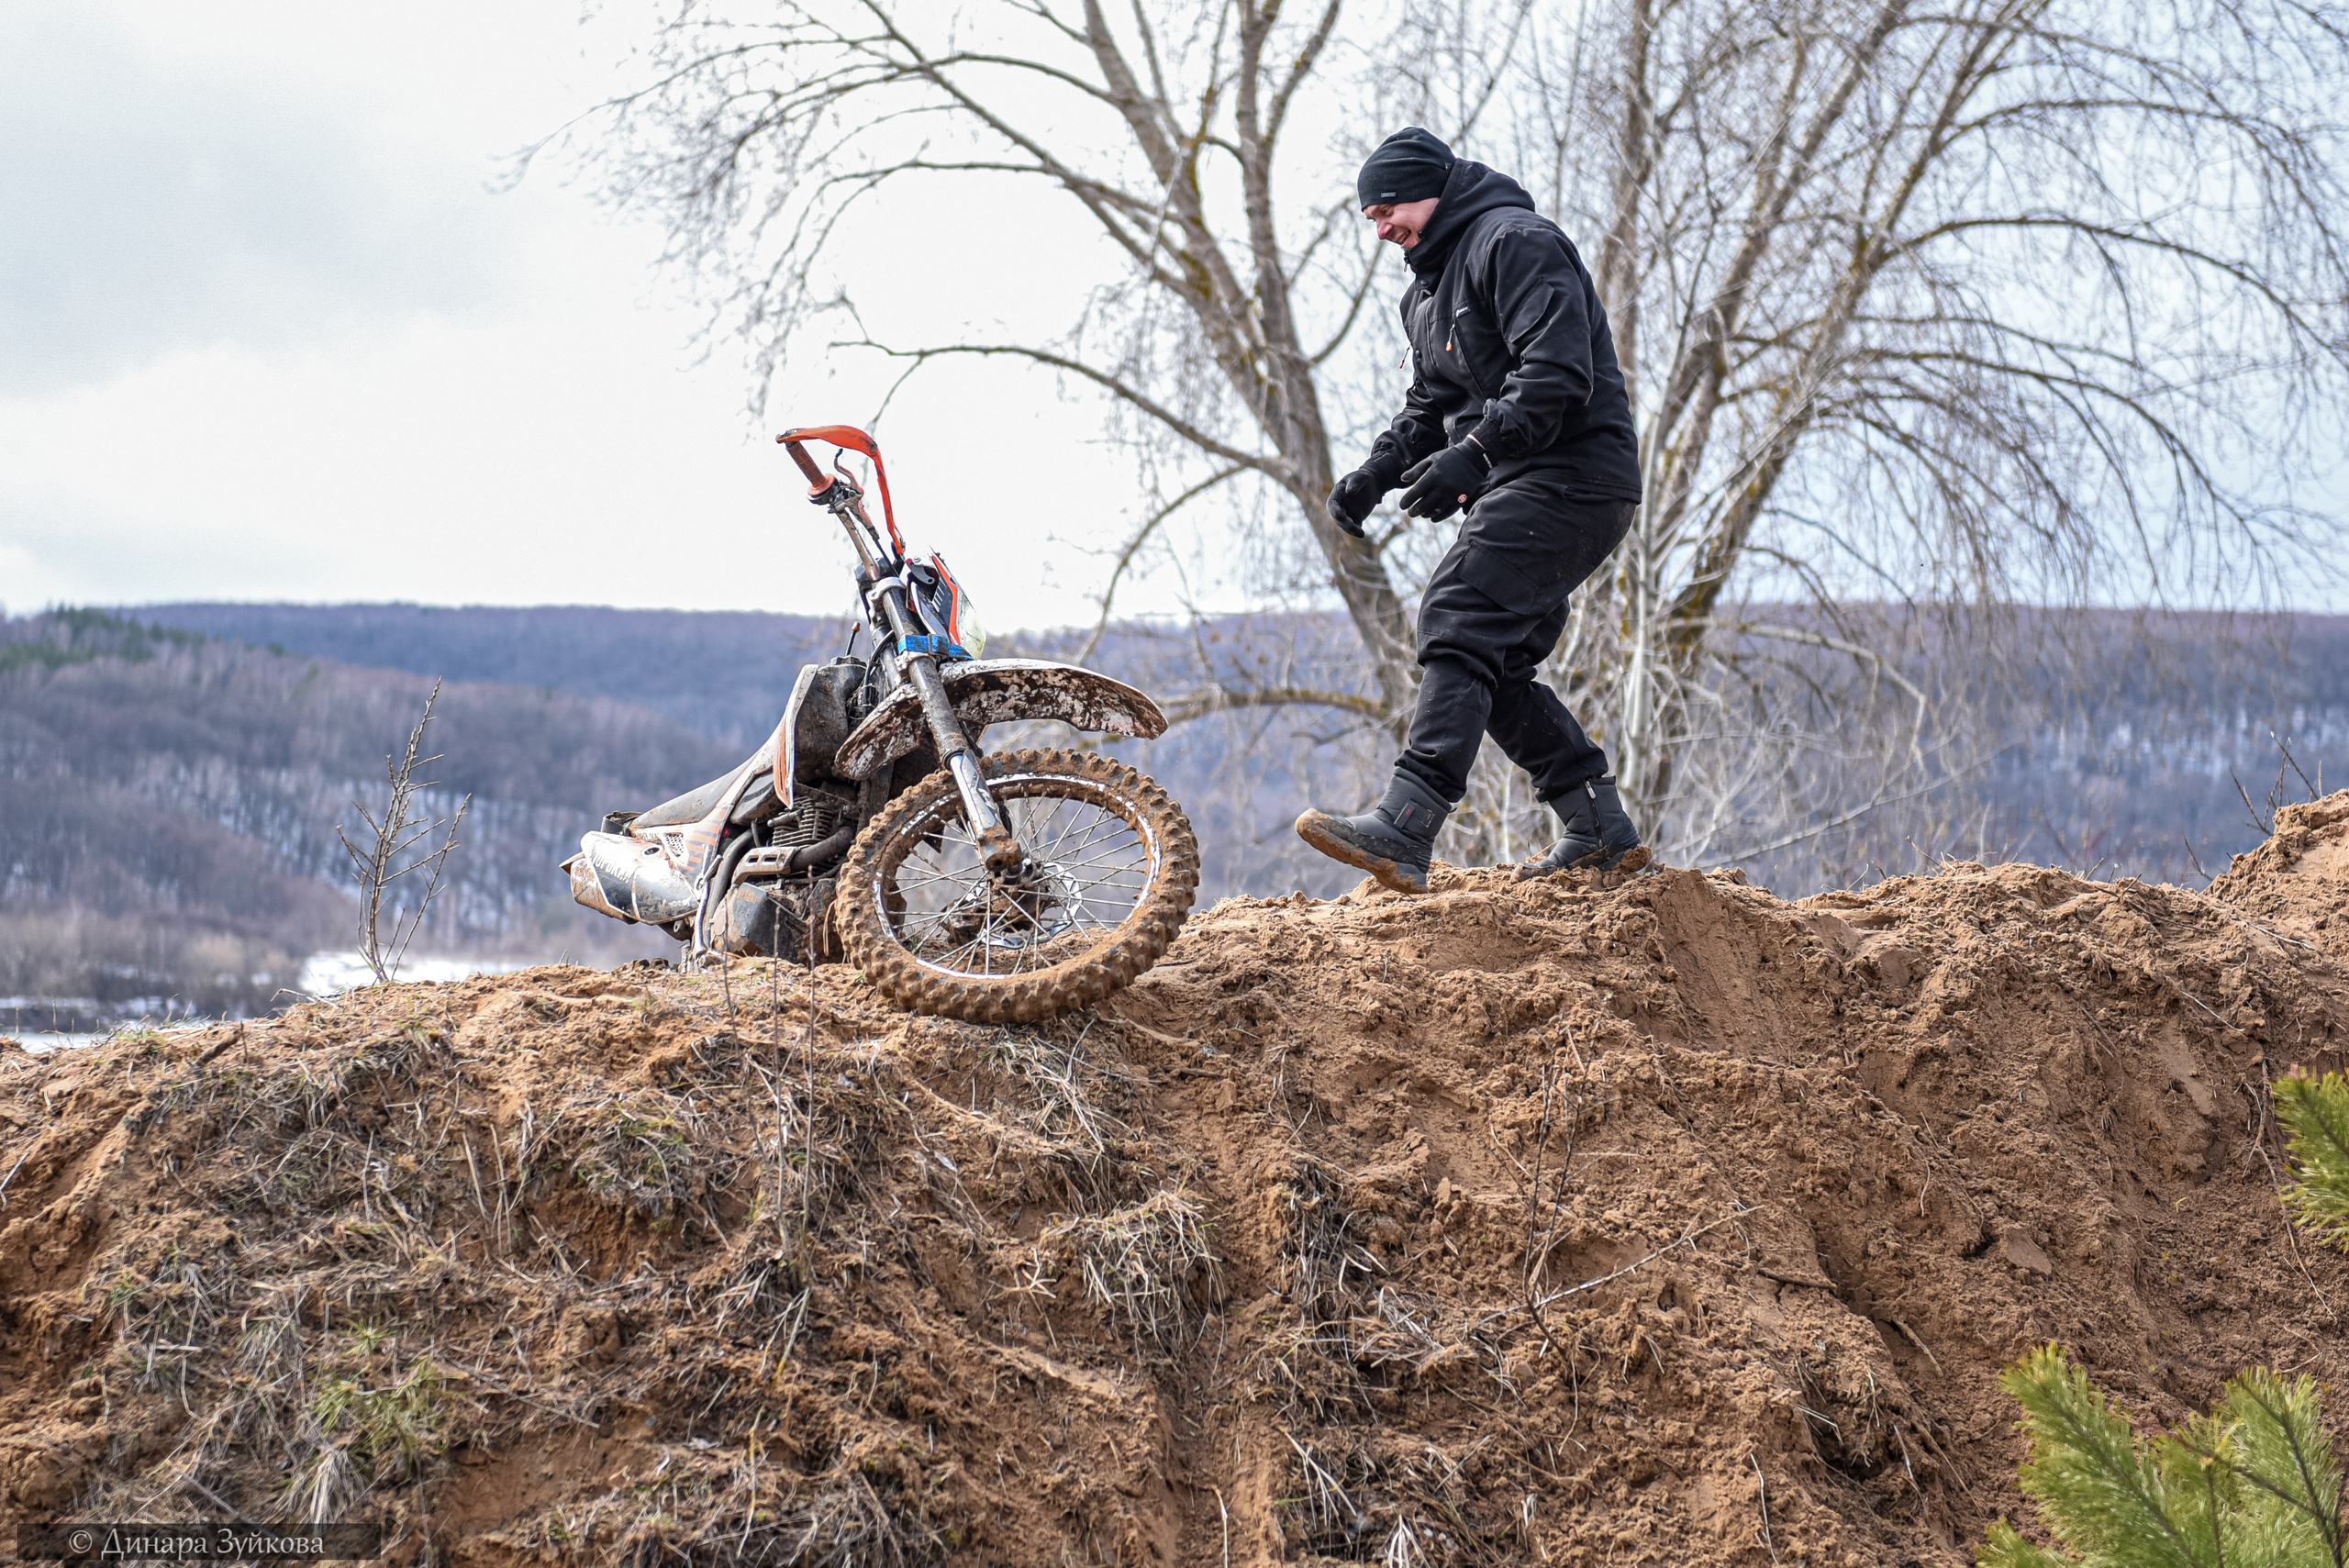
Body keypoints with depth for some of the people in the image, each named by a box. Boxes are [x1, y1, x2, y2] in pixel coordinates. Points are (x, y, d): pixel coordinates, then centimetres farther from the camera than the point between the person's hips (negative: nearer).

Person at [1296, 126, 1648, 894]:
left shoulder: (1516, 241, -9)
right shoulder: (1431, 288, 24)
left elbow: (1557, 370, -21)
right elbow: (1430, 406, 25)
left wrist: (1474, 453, -30)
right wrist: (1375, 473, 7)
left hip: (1570, 478, -11)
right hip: (1518, 488, 11)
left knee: (1459, 621, -22)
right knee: (1494, 664, 7)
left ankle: (1403, 829, -33)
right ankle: (1599, 827, 14)